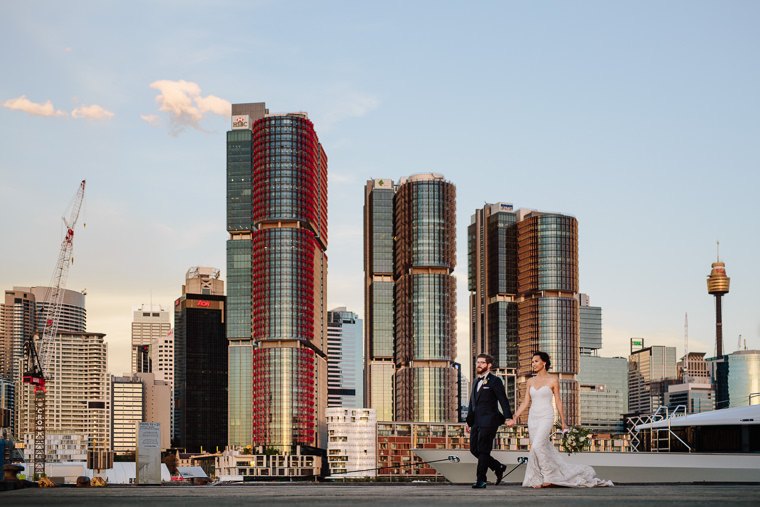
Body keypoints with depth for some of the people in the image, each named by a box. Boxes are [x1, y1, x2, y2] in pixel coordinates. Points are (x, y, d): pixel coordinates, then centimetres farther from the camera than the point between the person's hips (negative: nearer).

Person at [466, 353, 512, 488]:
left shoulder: (495, 381, -3)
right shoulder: (476, 382, 20)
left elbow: (503, 400, -10)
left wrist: (508, 417, -18)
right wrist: (469, 421, 24)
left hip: (488, 421, -8)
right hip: (476, 422, 8)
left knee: (483, 450, -7)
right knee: (474, 449, 6)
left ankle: (481, 480, -3)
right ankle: (498, 467, 20)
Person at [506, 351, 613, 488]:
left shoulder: (553, 380, -1)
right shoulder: (531, 381, 11)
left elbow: (558, 402, 3)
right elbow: (525, 403, 12)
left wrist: (563, 422, 6)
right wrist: (513, 418, 5)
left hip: (546, 417, -5)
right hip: (533, 418, 5)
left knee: (537, 446, -20)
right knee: (545, 449, 6)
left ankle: (549, 476, -6)